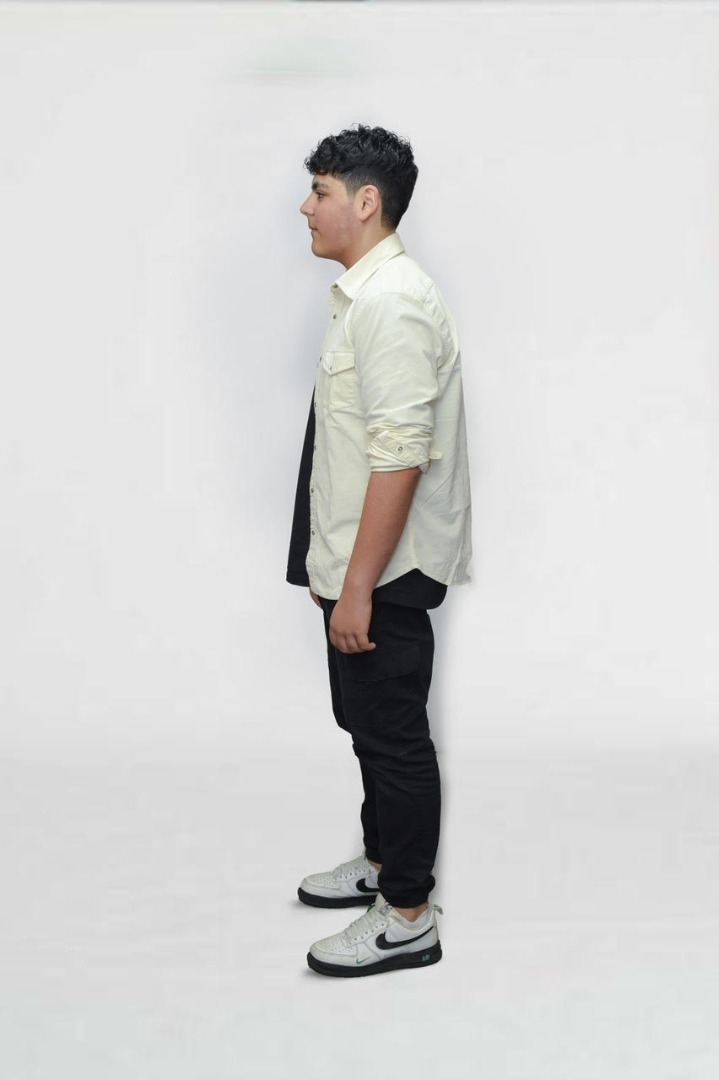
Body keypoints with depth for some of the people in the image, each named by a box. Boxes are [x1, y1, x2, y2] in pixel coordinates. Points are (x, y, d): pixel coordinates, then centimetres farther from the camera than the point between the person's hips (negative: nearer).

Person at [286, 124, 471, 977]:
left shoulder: (393, 303, -21)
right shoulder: (365, 294, 12)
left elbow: (401, 456, -26)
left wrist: (358, 587, -24)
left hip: (384, 572, -10)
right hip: (358, 563, 10)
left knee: (392, 734, 1)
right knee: (368, 723, 21)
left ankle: (407, 918, 14)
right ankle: (381, 861, 38)